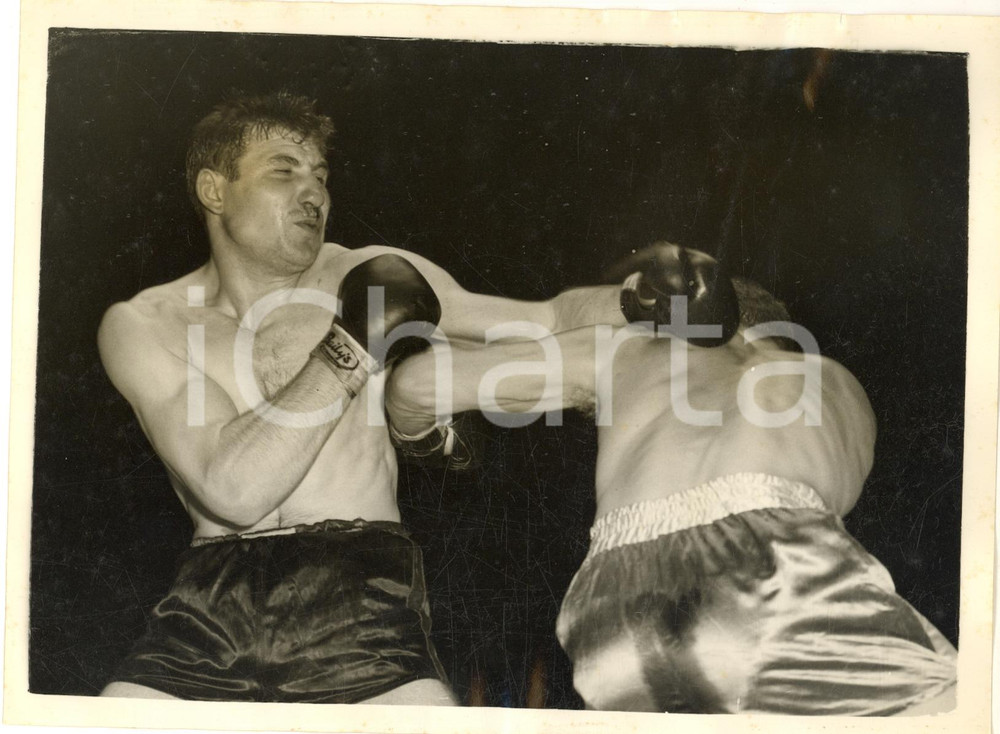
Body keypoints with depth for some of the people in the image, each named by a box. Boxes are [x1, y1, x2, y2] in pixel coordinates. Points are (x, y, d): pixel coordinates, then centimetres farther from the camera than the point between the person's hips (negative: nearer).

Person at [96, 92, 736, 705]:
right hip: (209, 603, 1)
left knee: (417, 700, -26)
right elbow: (231, 489, -10)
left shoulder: (369, 276, 7)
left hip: (359, 594, 0)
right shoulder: (143, 324, 5)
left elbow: (549, 321, 9)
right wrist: (353, 345, -11)